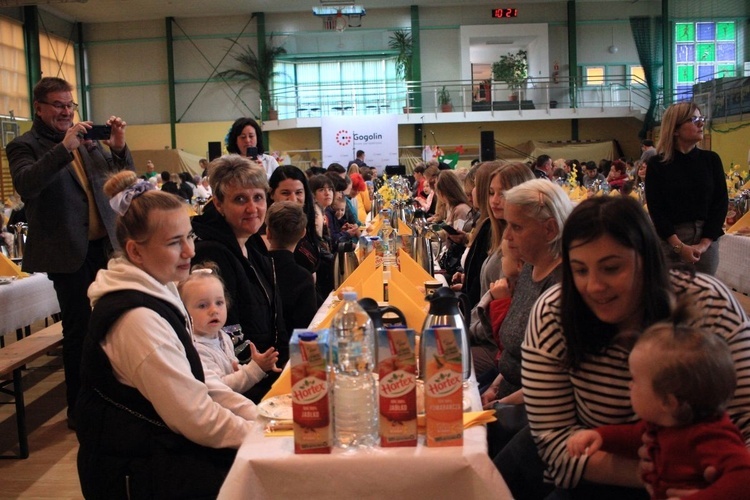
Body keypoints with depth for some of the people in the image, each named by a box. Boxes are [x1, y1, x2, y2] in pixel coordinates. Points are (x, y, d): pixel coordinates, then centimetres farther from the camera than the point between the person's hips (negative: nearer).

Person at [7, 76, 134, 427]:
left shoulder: (88, 142, 14)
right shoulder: (24, 146, -2)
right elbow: (25, 185, -22)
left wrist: (119, 147, -2)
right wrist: (64, 147, -27)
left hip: (104, 245, 5)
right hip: (68, 251, -5)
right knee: (78, 329, 1)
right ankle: (78, 408, 15)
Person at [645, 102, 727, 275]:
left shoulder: (711, 159, 4)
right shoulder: (657, 164, -4)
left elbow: (721, 202, 1)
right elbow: (656, 210, -7)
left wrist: (704, 243, -10)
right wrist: (680, 246, -15)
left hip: (706, 240, 2)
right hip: (669, 241, -2)